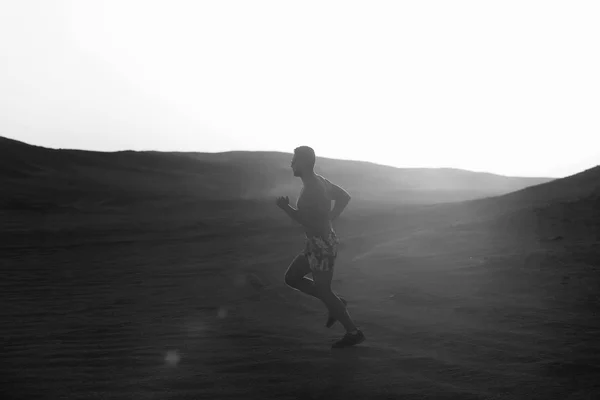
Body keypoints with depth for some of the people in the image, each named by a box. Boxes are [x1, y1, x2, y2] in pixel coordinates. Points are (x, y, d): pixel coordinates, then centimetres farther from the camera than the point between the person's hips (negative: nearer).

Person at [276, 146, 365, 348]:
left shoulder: (312, 188, -23)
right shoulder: (319, 181, 8)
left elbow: (307, 221, -25)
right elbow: (345, 197, 19)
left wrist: (285, 207, -12)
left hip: (321, 245, -10)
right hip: (318, 242, 10)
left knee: (323, 291, 0)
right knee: (291, 278, 15)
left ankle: (353, 332, 11)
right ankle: (335, 303, 18)